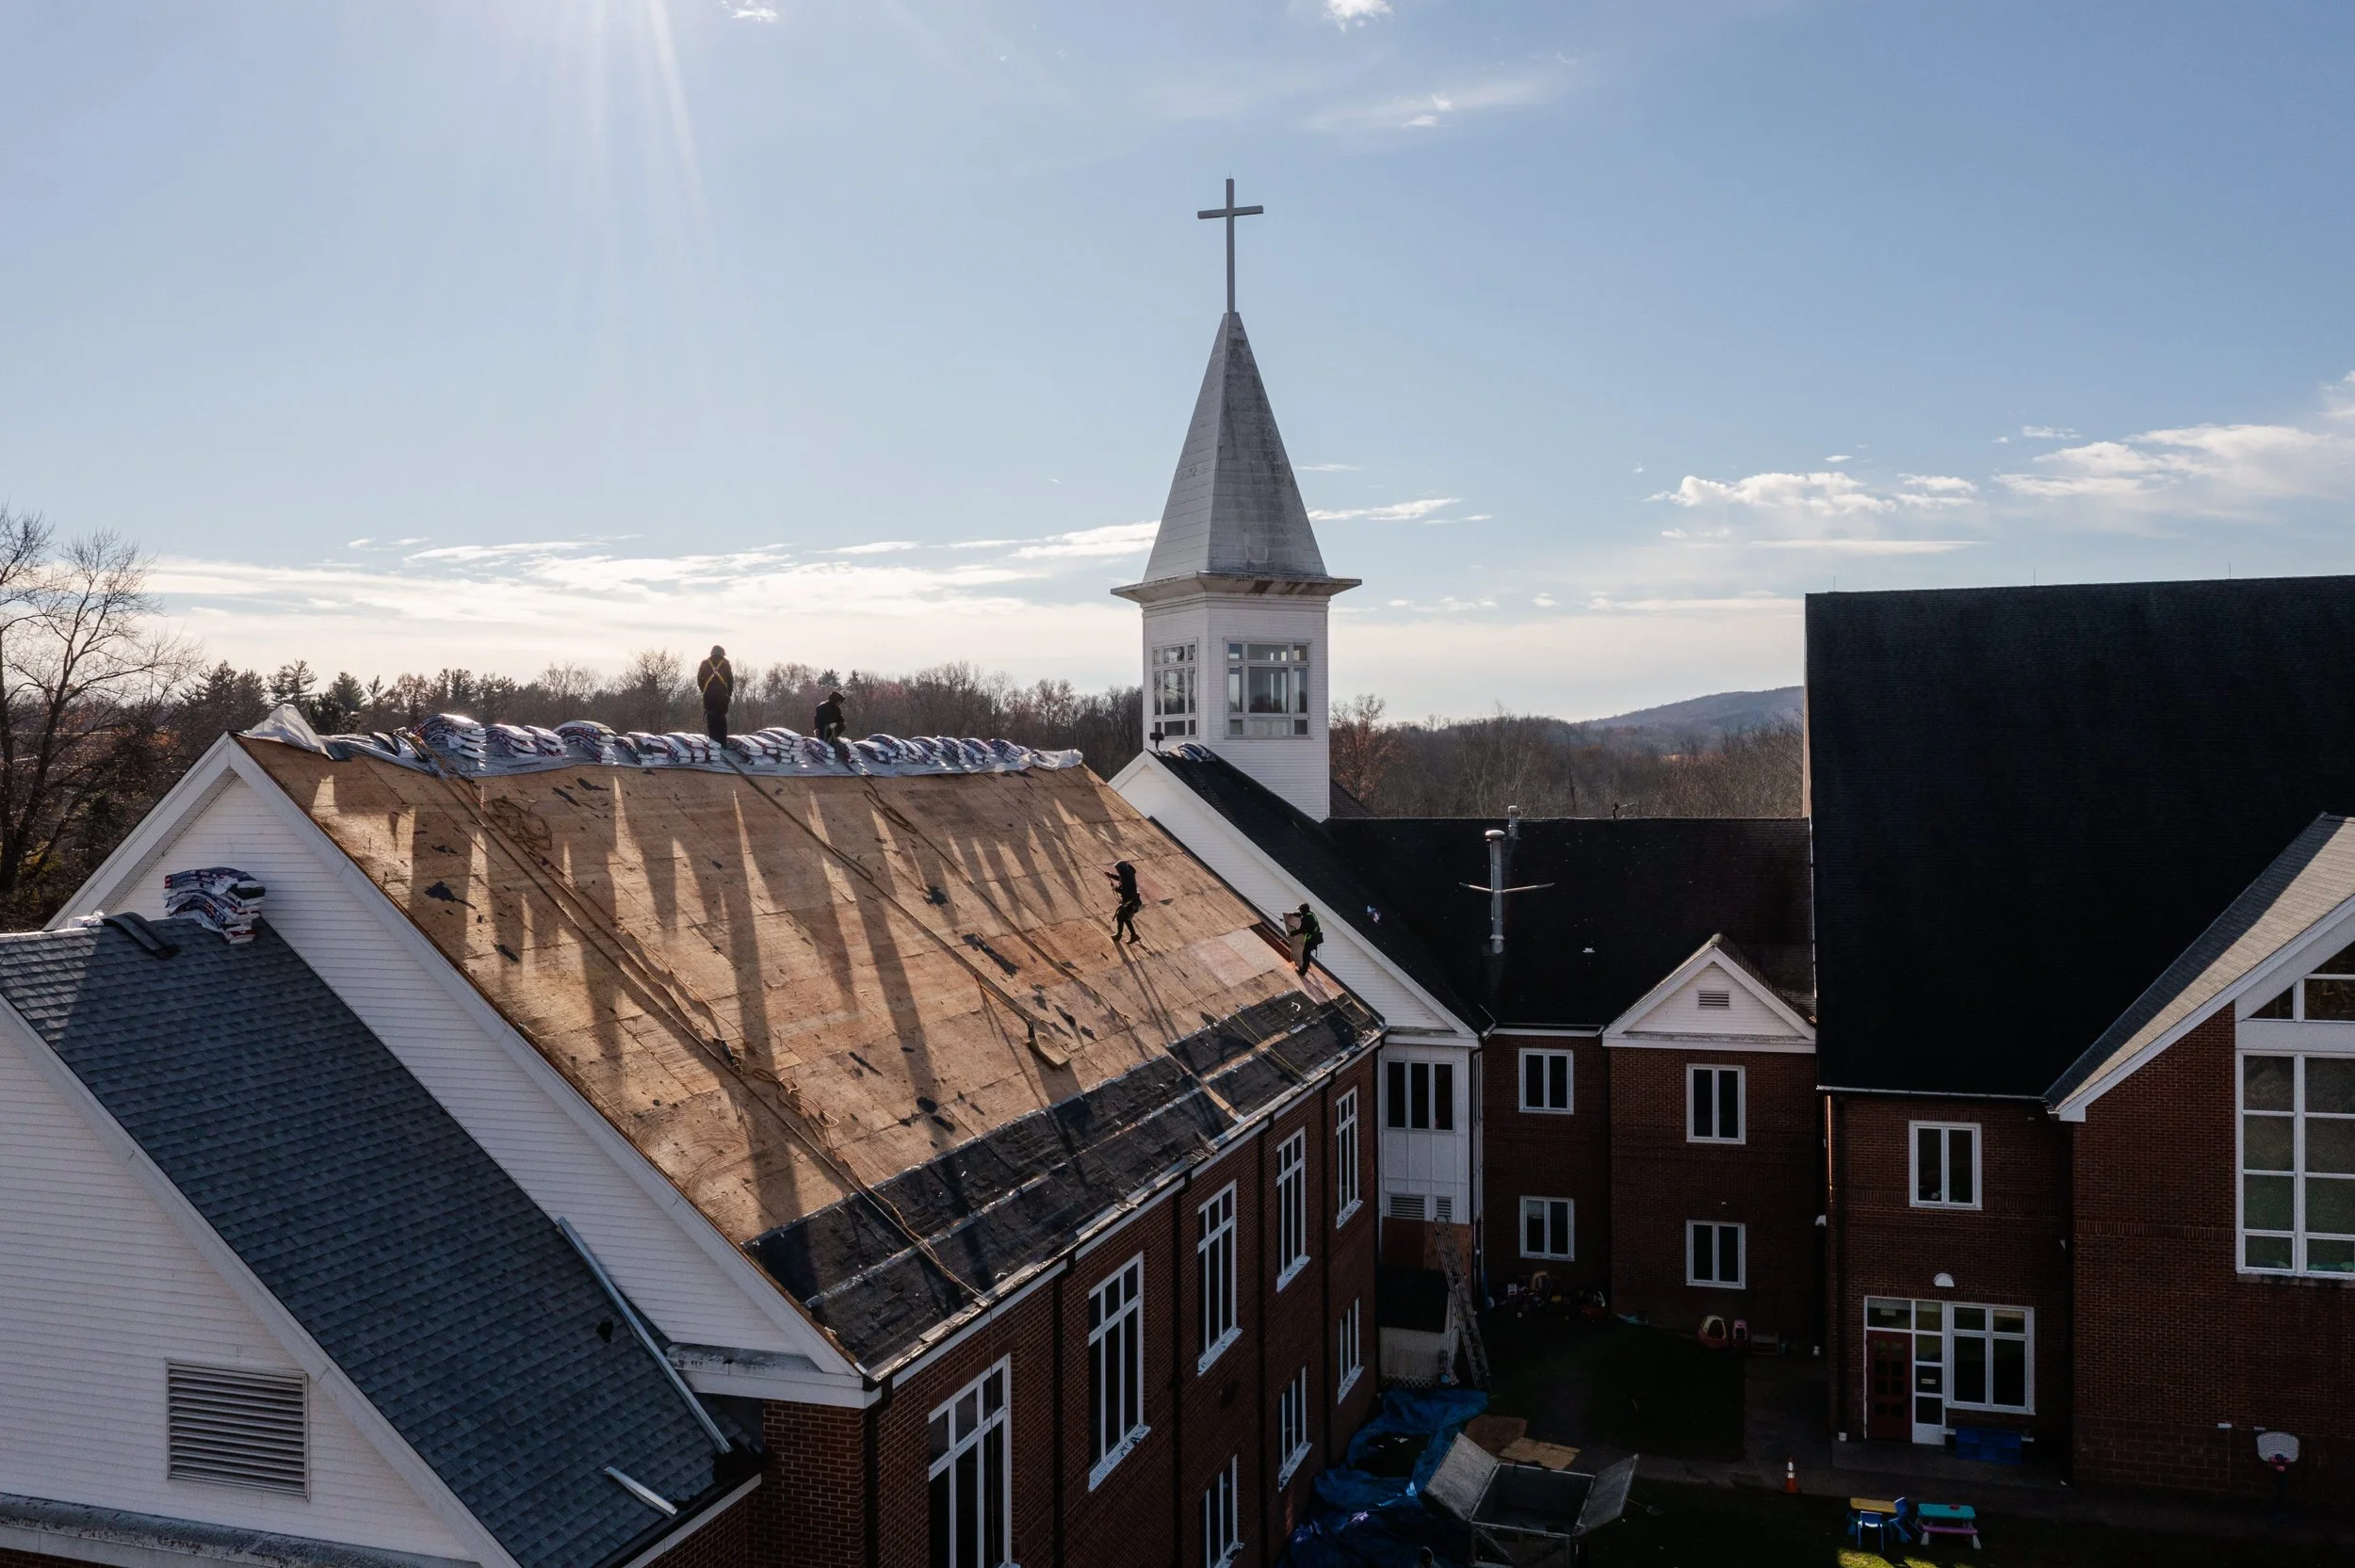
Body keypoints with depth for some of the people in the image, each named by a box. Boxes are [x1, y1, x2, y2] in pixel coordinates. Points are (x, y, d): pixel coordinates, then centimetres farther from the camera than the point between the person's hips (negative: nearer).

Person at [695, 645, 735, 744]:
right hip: (722, 694, 0)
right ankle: (722, 741, 1)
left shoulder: (705, 663, 10)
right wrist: (729, 694, 11)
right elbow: (730, 680, 4)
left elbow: (699, 679, 6)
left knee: (710, 716, -1)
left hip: (709, 695, 0)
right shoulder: (725, 663, 7)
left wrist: (704, 691, 13)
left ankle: (713, 739, -11)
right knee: (721, 717, 5)